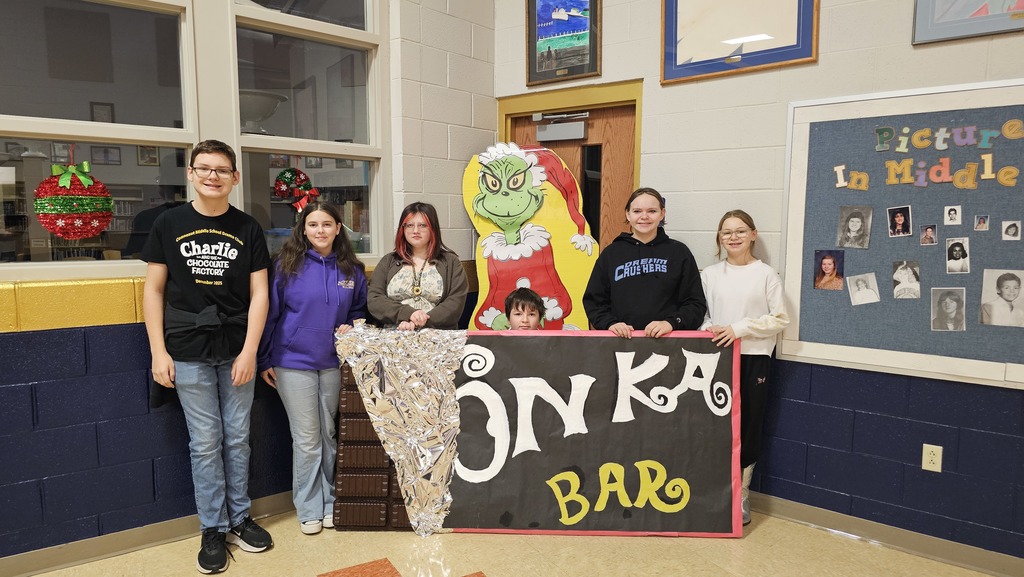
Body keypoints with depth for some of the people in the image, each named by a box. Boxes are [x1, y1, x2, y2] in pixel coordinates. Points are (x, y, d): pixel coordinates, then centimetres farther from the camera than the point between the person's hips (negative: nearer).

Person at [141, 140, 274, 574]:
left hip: (237, 351, 1)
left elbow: (259, 293, 1)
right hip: (189, 353, -1)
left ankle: (239, 519, 26)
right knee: (205, 443, 5)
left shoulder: (248, 229, 3)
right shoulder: (169, 224, 2)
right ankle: (213, 530, 20)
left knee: (237, 439, 10)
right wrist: (158, 352, -3)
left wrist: (249, 351, -6)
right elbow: (153, 289, 3)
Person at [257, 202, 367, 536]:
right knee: (306, 439, 3)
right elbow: (270, 314, -4)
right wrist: (265, 361, -4)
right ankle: (309, 508, 19)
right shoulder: (287, 265, -7)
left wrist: (351, 327, -6)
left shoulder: (351, 269, 2)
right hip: (293, 362, -3)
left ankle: (329, 501, 28)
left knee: (329, 434, 13)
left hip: (333, 362, 3)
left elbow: (359, 310, 15)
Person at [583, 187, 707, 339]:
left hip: (668, 341, 0)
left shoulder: (679, 252, 13)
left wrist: (671, 323, -8)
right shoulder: (611, 253, 17)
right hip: (620, 340, 1)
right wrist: (610, 323, -3)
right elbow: (593, 300, 16)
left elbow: (695, 303, 10)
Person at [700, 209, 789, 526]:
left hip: (754, 358, -2)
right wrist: (707, 328, -12)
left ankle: (741, 495, 22)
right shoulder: (709, 274, 6)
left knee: (748, 426, 6)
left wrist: (739, 329, -15)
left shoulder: (766, 274, -2)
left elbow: (780, 318, -5)